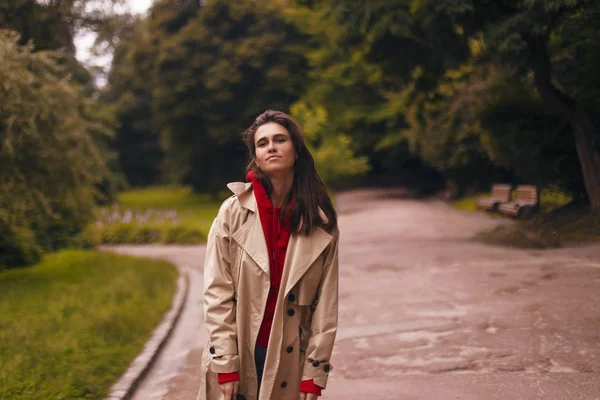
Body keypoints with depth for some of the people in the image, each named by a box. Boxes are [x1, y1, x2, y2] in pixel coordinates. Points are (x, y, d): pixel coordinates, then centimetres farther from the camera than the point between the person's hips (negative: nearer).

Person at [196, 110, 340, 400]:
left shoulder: (321, 224, -1)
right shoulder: (234, 212, -4)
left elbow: (326, 304, -1)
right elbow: (216, 293, -6)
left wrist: (314, 375, -4)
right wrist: (226, 364, -10)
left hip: (288, 361, 1)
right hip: (238, 355, -1)